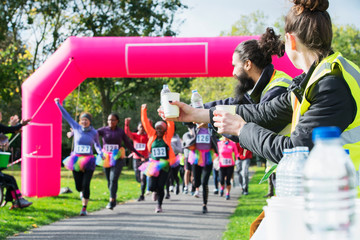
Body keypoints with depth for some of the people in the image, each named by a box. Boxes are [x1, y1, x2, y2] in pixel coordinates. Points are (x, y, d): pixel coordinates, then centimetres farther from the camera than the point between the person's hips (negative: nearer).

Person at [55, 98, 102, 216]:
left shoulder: (94, 132, 1)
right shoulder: (76, 128, 0)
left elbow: (97, 144, 20)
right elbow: (66, 115, 4)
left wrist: (100, 153, 5)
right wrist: (58, 104, 4)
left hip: (88, 161, -1)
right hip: (77, 161, 1)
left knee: (86, 184, -10)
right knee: (78, 186, 3)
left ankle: (84, 208, -1)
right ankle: (82, 192, 41)